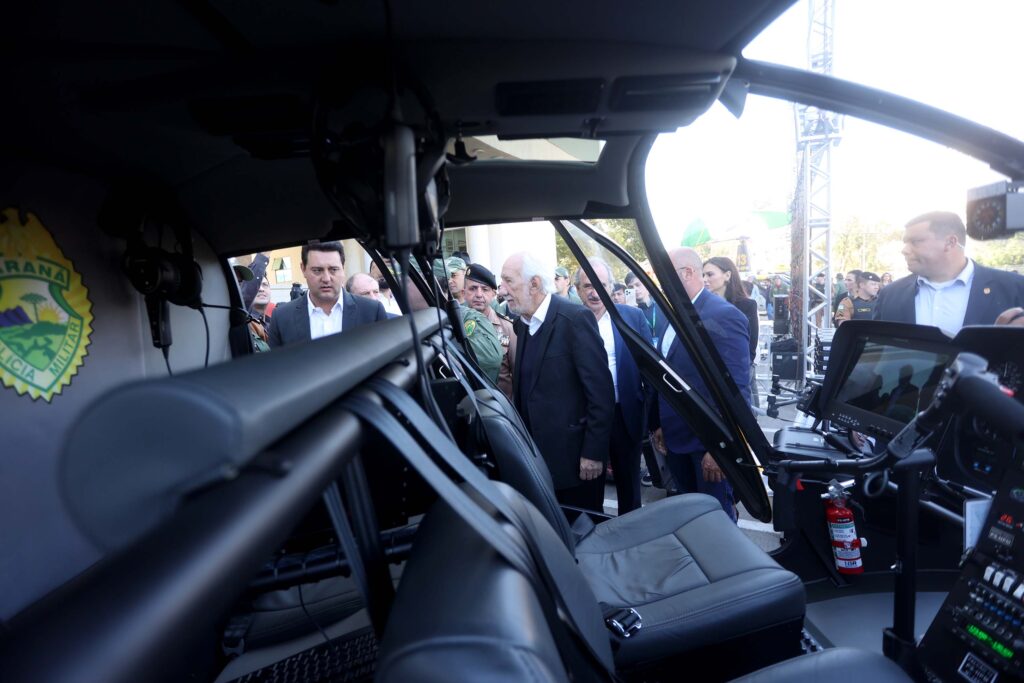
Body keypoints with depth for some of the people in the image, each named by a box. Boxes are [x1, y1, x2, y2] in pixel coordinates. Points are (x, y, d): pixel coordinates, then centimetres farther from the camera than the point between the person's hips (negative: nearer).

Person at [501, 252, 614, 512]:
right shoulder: (522, 323, 7)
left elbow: (601, 390, -17)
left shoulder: (575, 319, -16)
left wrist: (593, 452, -16)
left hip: (574, 454, -6)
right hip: (537, 454, 7)